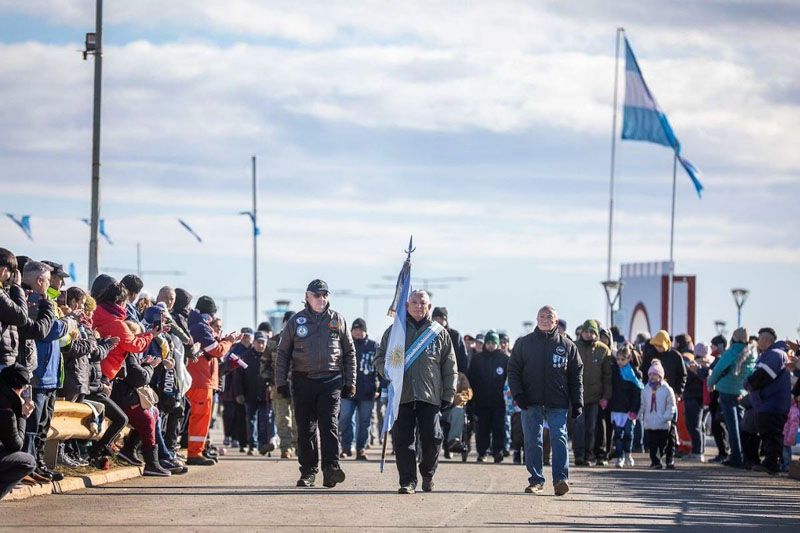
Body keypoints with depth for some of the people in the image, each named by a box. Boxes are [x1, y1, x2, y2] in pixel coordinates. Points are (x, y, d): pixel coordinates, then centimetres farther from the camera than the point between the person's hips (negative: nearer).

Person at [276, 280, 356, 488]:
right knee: (305, 429, 4)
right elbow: (283, 353, 10)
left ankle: (331, 468, -17)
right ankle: (308, 471, 9)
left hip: (331, 380, -1)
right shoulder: (296, 321, 8)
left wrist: (350, 382, 7)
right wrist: (281, 382, 3)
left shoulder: (337, 320, 9)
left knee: (329, 425, -12)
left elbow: (349, 353, 13)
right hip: (303, 381, 1)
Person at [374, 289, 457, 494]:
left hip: (430, 396, 0)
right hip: (402, 395, 1)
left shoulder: (439, 333, 11)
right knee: (403, 439, -3)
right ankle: (407, 481, 1)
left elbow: (450, 367, 11)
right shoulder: (395, 331, 12)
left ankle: (427, 475, 19)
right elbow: (380, 358, 16)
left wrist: (448, 394, 4)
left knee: (432, 438, -3)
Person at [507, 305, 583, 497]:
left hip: (558, 403, -1)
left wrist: (577, 402, 2)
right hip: (531, 402, 1)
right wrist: (518, 394, -6)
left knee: (559, 438, -10)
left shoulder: (567, 345, 7)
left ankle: (561, 479, -12)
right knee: (532, 441, 2)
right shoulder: (524, 343, 8)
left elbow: (576, 375, 8)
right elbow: (513, 371, 7)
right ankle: (536, 480, 10)